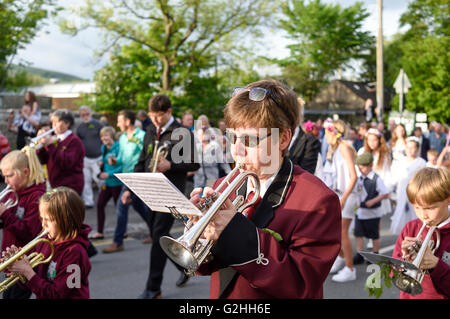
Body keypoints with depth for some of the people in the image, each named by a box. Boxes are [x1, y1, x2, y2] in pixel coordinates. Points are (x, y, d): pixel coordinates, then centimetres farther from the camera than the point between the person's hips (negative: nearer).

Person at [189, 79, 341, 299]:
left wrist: (237, 233, -27)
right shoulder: (223, 187, 1)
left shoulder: (318, 201, -15)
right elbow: (203, 267, 3)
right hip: (220, 294, 5)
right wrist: (205, 232, -17)